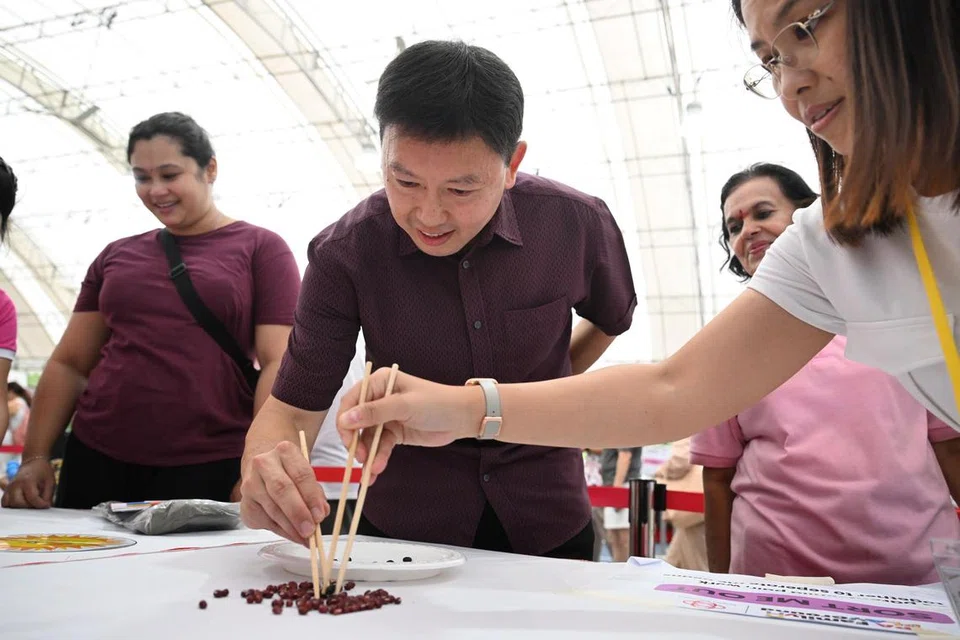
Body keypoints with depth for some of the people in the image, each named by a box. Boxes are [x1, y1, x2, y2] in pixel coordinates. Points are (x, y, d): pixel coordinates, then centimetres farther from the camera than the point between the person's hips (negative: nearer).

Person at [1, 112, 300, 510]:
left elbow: (279, 363, -7)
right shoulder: (116, 256, 15)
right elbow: (69, 363, 15)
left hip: (211, 470, -4)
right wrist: (35, 456, 5)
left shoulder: (260, 249, 1)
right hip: (96, 460, 4)